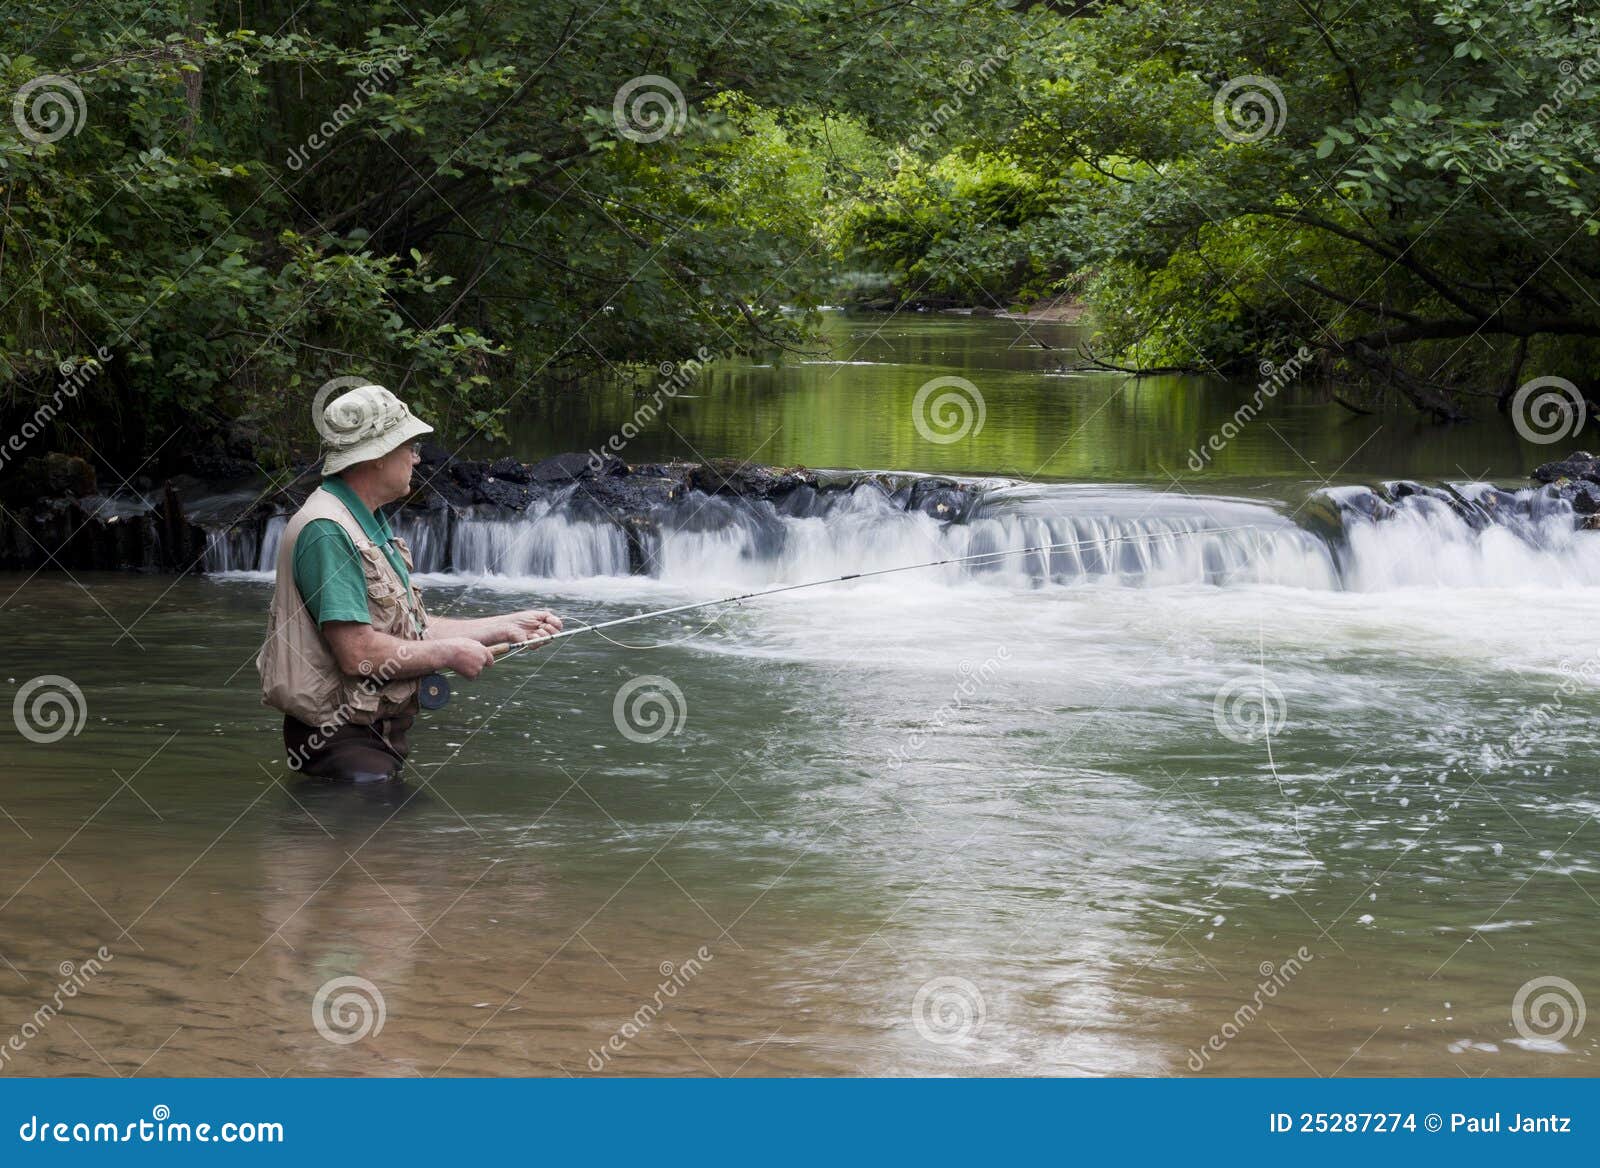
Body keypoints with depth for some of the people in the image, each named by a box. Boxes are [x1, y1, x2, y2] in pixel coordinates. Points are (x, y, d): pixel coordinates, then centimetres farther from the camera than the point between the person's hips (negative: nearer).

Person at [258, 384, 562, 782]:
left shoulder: (373, 525, 17)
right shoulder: (326, 531, -18)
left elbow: (411, 629, 19)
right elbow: (357, 652, -24)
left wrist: (506, 627, 17)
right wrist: (450, 653, -12)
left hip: (385, 733, 10)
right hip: (342, 743, -10)